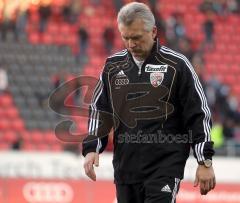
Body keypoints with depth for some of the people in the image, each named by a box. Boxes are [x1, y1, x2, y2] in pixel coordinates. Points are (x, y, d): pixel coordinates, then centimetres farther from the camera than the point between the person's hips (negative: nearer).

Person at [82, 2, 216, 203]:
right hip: (125, 167, 5)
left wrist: (205, 162, -5)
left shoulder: (176, 65, -4)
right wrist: (91, 148, 4)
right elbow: (98, 110, 17)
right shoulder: (113, 66, 8)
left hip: (165, 167, -5)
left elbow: (199, 114, -2)